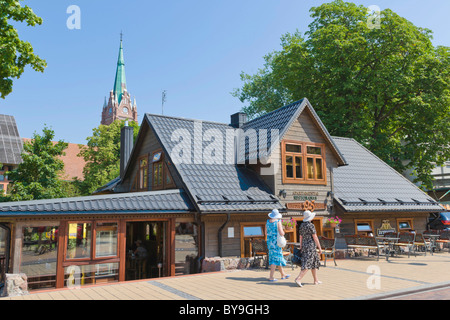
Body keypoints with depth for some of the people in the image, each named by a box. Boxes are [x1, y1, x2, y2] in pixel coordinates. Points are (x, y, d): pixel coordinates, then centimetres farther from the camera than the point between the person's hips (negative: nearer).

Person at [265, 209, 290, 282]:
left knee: (279, 257, 18)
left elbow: (266, 233, 12)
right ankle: (271, 277, -4)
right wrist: (283, 232, 3)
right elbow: (281, 233, -18)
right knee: (275, 259, -1)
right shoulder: (278, 222, -14)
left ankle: (283, 274, 30)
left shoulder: (268, 222, 5)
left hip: (269, 241, 7)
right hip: (276, 242, -7)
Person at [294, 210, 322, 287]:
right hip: (311, 246, -8)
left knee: (314, 263, 18)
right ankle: (298, 279, -19)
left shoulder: (301, 225, 9)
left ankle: (316, 280, 23)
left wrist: (301, 248, 18)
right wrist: (320, 248, -7)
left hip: (304, 246, 8)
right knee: (307, 264, -9)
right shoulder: (311, 225, -14)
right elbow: (315, 237, -13)